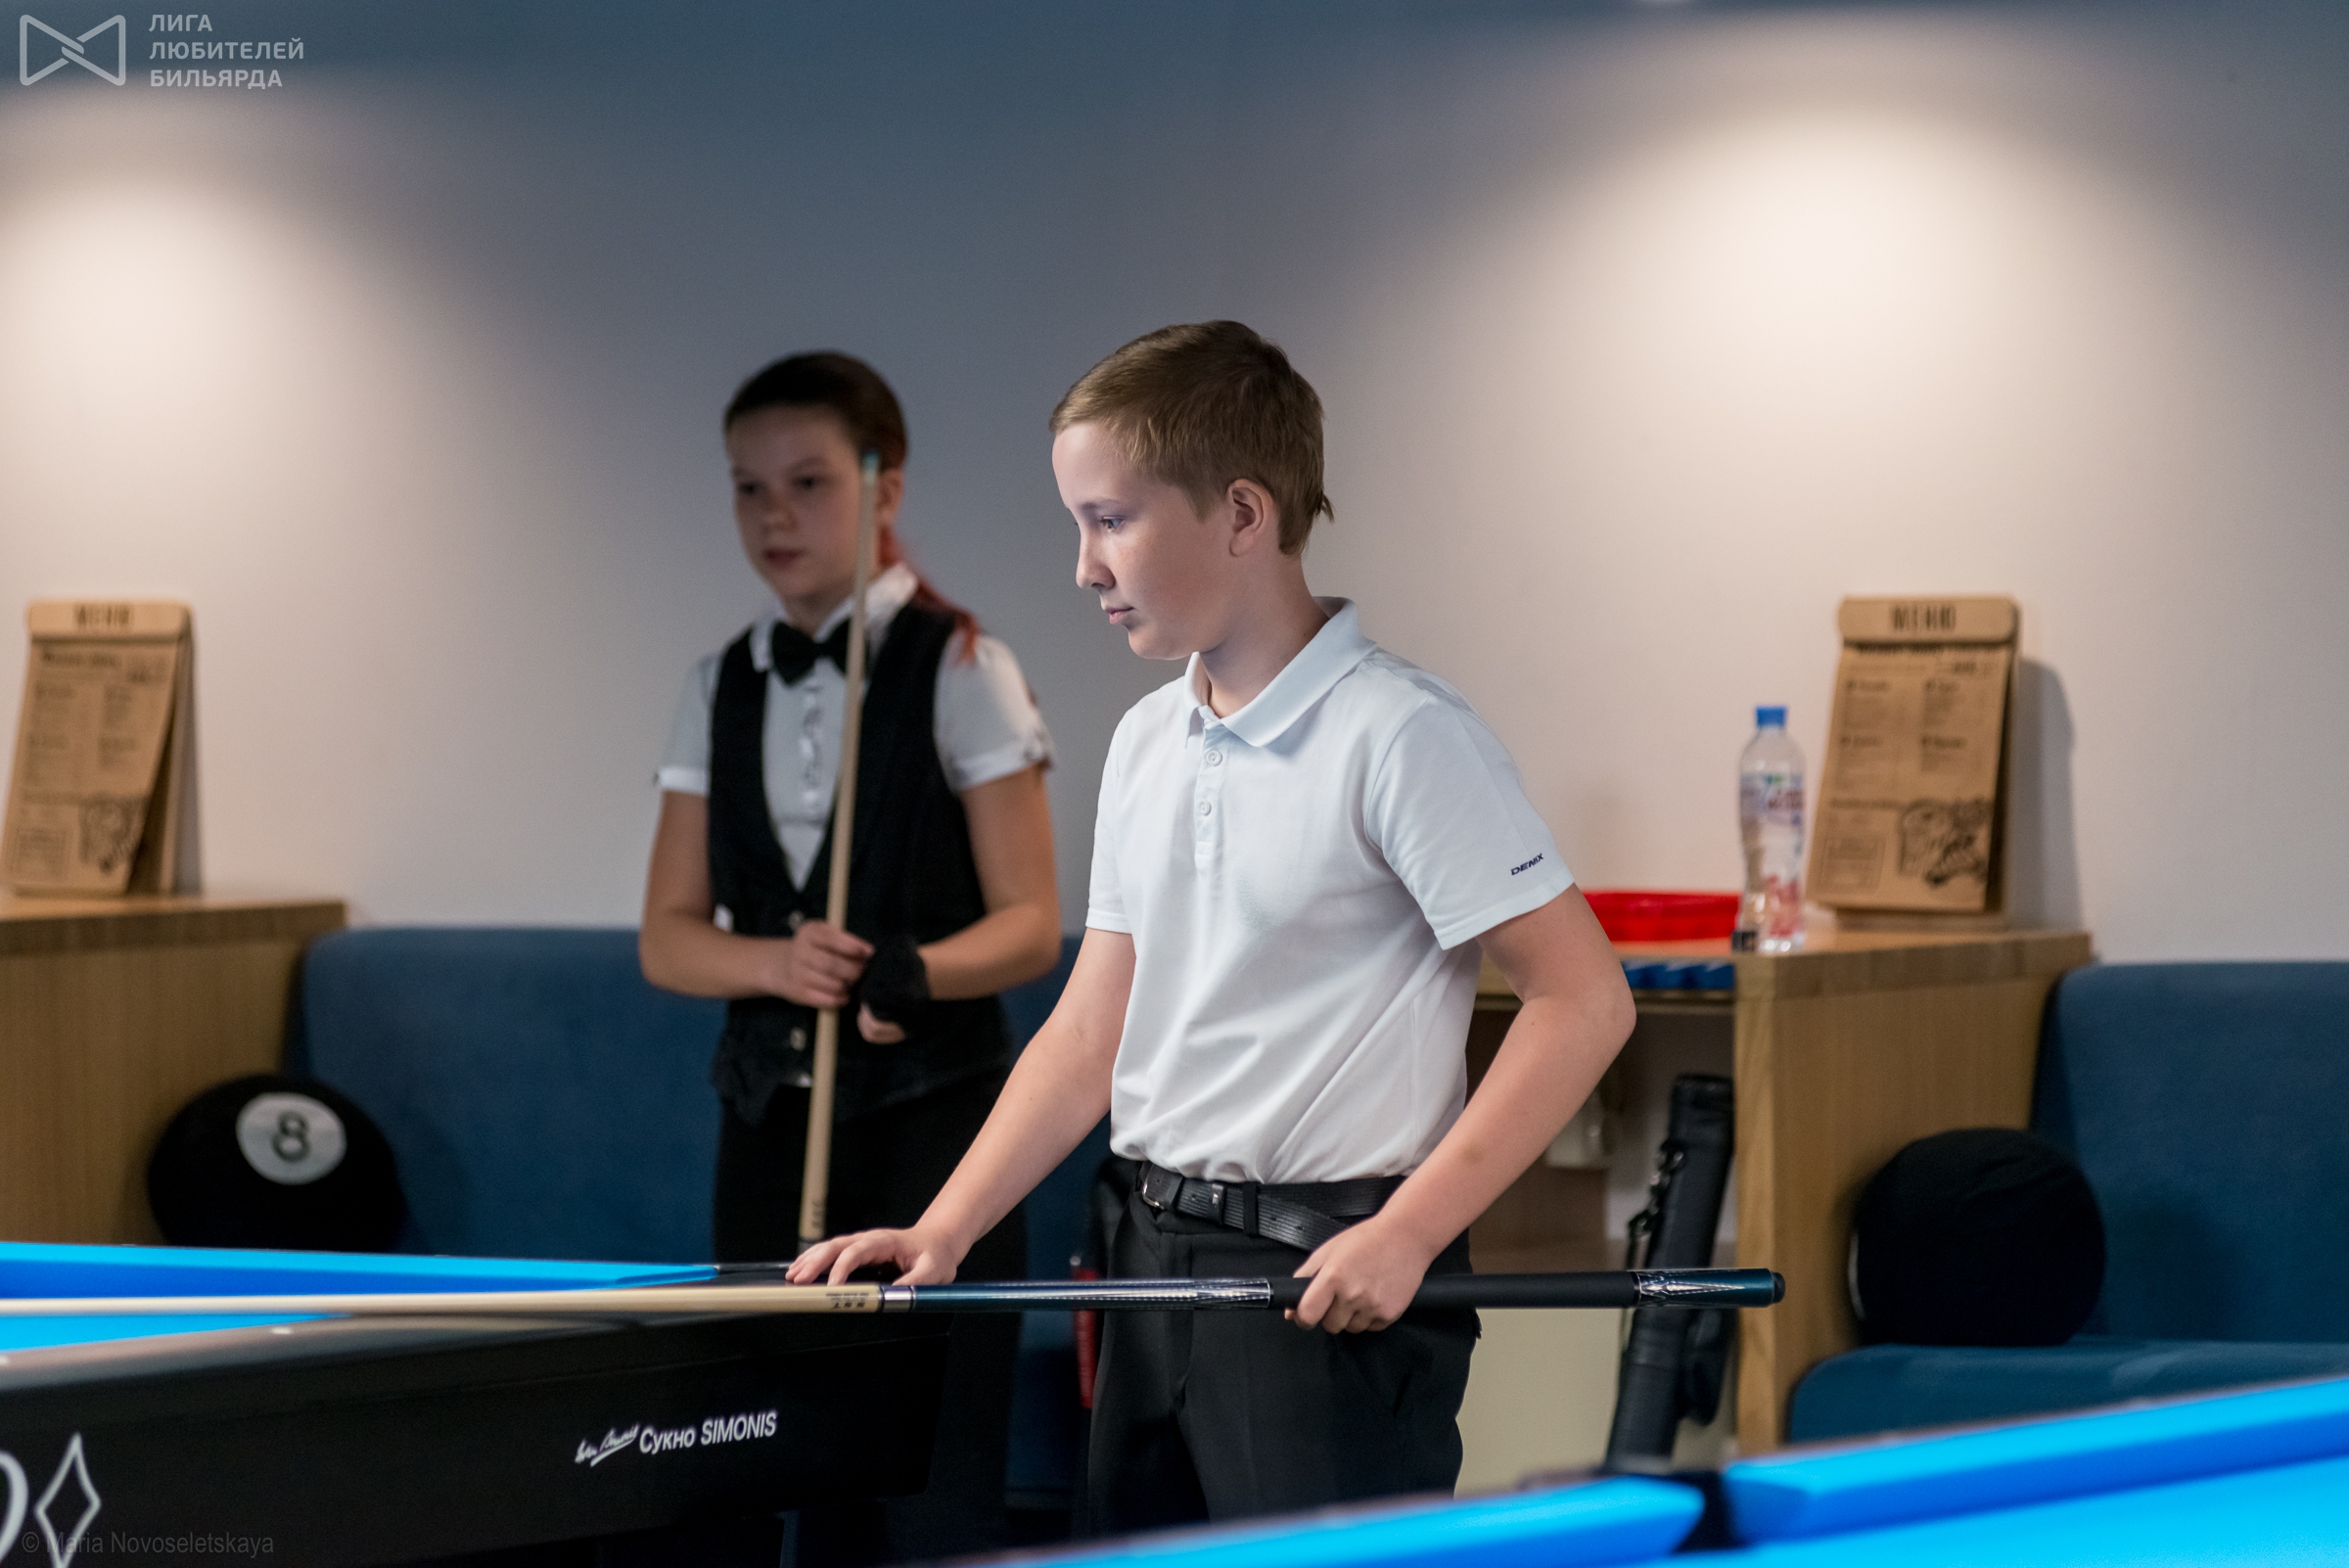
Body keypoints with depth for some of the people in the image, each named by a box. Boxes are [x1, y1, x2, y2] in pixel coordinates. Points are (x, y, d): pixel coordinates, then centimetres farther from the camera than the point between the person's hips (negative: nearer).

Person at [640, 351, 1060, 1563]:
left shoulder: (959, 670, -6)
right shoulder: (720, 690, 9)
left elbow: (1029, 924, -8)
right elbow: (668, 937, 6)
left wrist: (912, 971, -28)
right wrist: (777, 963, -15)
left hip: (931, 1112, -5)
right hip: (773, 1113, 5)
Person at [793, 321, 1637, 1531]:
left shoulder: (1401, 737, -13)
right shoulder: (1144, 744, 12)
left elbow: (1582, 999, -15)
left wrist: (1406, 1235, -20)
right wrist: (940, 1234, 4)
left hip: (1329, 1281, -8)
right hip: (1156, 1261, 8)